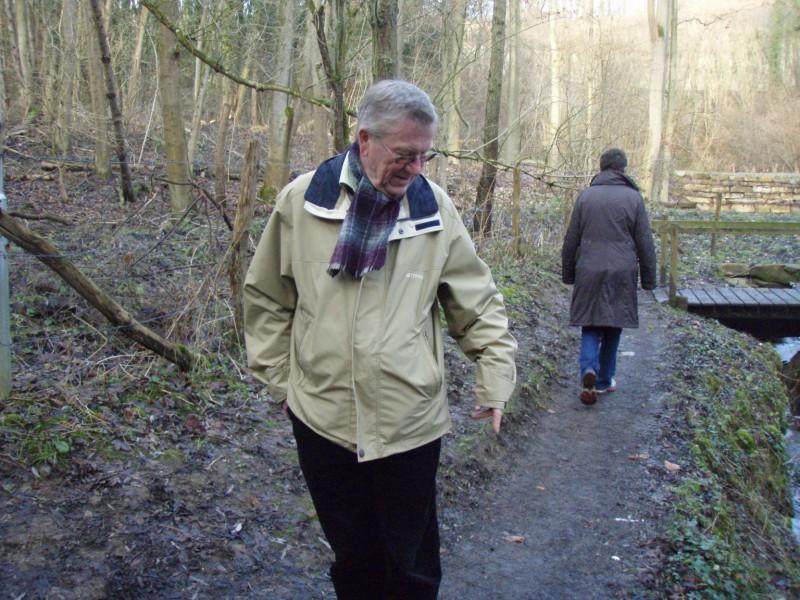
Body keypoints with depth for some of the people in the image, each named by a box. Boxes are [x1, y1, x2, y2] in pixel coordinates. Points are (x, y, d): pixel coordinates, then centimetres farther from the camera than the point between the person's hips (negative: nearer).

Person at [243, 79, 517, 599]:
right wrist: (279, 377, 5)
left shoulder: (436, 210, -5)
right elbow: (266, 297, 6)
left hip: (411, 421, 0)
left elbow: (478, 302, 3)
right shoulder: (301, 200, -4)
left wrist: (496, 378, -2)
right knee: (352, 554, 20)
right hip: (321, 415, 1)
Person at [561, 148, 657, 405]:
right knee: (613, 325, 12)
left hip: (589, 271, 1)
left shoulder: (585, 196, 2)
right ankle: (604, 381, 21)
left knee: (590, 325, 8)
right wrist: (649, 278, 8)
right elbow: (645, 243, 0)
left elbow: (571, 240, 5)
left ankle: (589, 370, -15)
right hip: (622, 273, 0)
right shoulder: (633, 197, -1)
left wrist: (568, 273, 14)